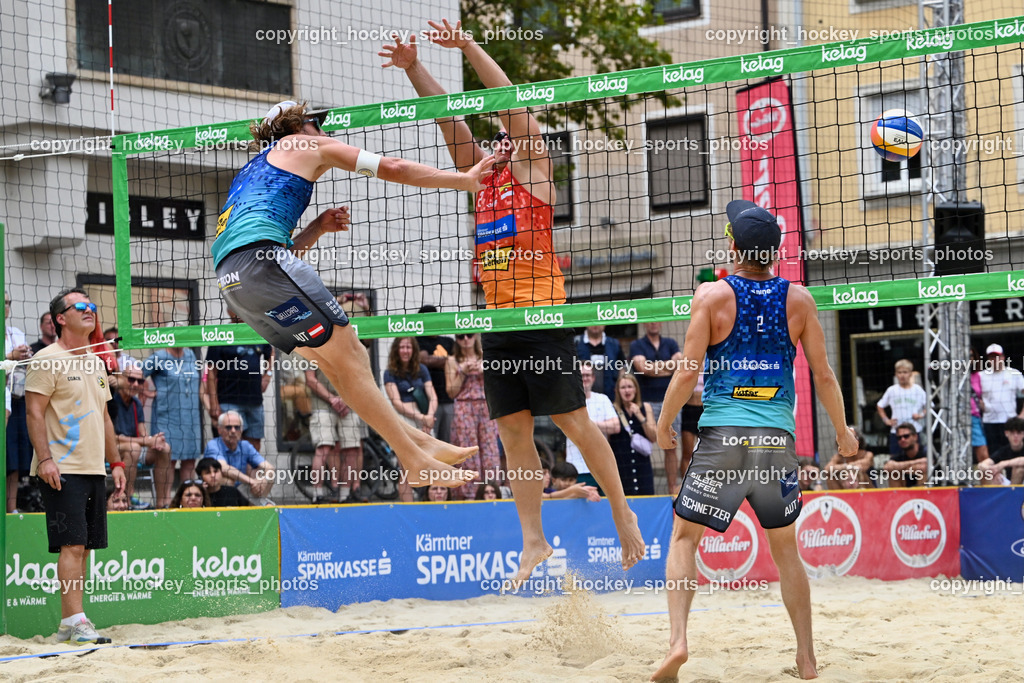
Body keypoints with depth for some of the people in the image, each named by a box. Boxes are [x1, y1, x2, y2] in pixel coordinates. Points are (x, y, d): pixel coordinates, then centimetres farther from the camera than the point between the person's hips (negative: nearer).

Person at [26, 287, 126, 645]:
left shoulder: (96, 363, 18)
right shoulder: (47, 360, -6)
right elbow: (34, 412, -11)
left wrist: (115, 462, 18)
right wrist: (44, 458, -21)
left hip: (94, 469, 8)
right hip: (63, 470, -8)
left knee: (84, 547, 6)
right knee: (72, 544, -13)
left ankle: (68, 622, 10)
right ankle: (75, 621, -14)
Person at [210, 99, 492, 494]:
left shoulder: (254, 169, 35)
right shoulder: (305, 146, 14)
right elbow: (391, 168, 11)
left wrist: (319, 227, 22)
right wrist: (463, 179, 19)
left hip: (231, 279, 9)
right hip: (259, 256, -9)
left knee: (339, 362, 11)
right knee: (348, 356, -9)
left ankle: (416, 441, 11)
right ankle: (417, 461, -11)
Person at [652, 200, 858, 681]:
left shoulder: (712, 295, -3)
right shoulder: (798, 299, 4)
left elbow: (688, 371, -6)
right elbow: (823, 375, 5)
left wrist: (664, 423, 9)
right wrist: (842, 430, 19)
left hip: (722, 433, -2)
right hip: (778, 435, 2)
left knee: (684, 536, 8)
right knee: (785, 548, 16)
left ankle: (677, 640, -10)